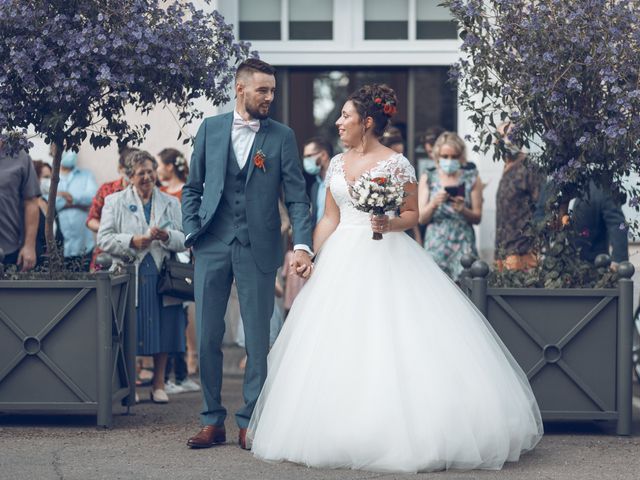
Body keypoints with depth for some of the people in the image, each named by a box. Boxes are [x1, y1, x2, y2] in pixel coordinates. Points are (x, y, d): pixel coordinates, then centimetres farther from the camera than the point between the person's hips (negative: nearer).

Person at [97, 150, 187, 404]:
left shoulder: (171, 203, 15)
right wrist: (132, 242, -15)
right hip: (129, 278, -2)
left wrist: (166, 236, -13)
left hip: (162, 277, 2)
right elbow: (104, 239, -1)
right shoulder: (114, 201, 9)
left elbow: (185, 240, 8)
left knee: (162, 332, 3)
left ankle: (158, 384, 13)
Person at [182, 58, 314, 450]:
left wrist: (303, 245, -14)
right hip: (213, 246, 2)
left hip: (258, 250, -2)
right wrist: (191, 233, 0)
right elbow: (193, 187, 13)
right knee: (208, 337, 4)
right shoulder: (210, 129, 7)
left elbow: (297, 196, -2)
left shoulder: (282, 136, 2)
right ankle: (213, 421, 14)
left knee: (258, 339, 2)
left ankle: (250, 423, 10)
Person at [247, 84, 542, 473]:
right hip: (343, 260, 6)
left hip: (386, 262, -6)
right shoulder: (338, 164, 11)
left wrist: (390, 224, -21)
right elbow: (329, 219, 14)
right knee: (338, 350, 4)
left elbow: (413, 214, -2)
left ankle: (407, 431, -4)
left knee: (393, 346, -10)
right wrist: (311, 260, 8)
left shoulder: (396, 163, -5)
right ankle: (345, 431, 11)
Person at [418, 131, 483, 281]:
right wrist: (434, 203, -15)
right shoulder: (428, 179, 8)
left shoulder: (472, 179, 7)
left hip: (463, 245, 0)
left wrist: (462, 209, -14)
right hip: (435, 245, 0)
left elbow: (477, 218, 5)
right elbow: (421, 218, 3)